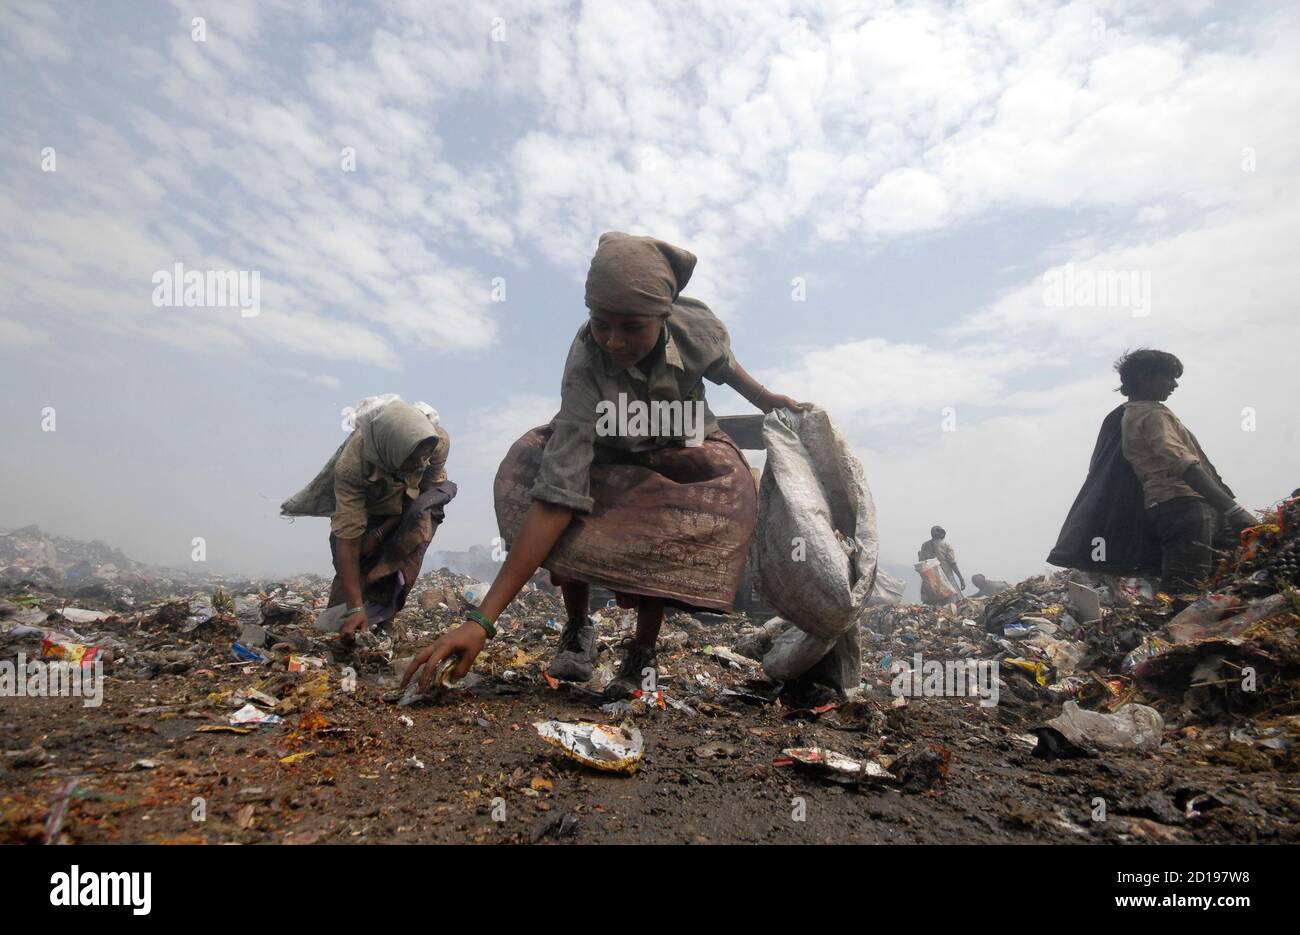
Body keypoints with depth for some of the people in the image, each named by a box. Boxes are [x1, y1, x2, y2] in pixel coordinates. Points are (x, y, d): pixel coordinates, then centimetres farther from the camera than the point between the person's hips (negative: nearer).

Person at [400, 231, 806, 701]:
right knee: (530, 467, -30)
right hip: (609, 455, -1)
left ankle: (642, 650, -14)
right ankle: (577, 627, -5)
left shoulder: (695, 323, -30)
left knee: (728, 482, -31)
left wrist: (765, 398, 12)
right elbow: (559, 493, -46)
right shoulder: (585, 368, -39)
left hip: (683, 450, 2)